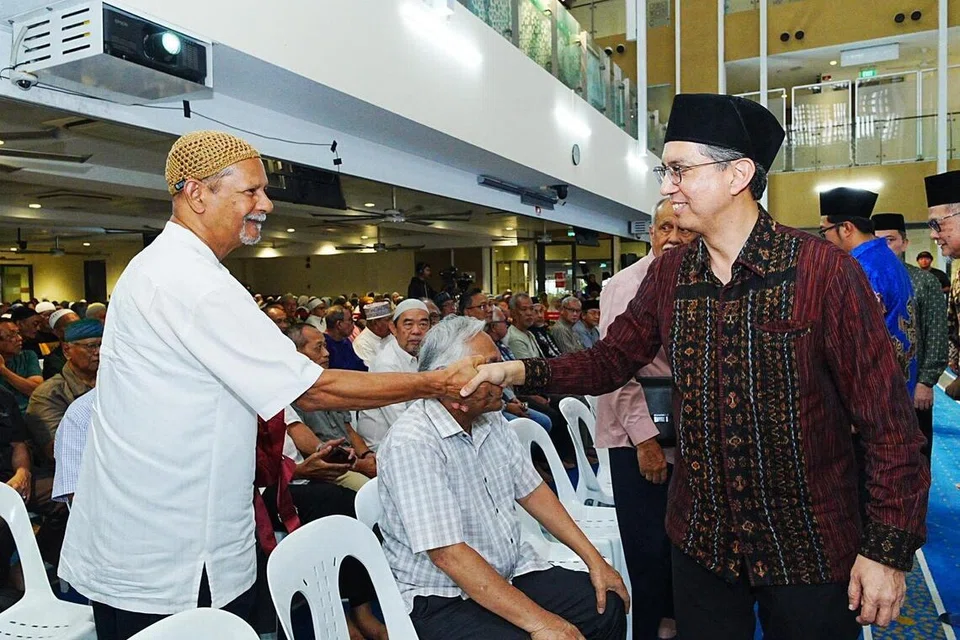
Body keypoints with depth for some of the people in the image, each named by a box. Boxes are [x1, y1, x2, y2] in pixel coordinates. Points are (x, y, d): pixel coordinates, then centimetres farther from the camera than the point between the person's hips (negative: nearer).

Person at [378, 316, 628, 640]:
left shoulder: (491, 419, 4)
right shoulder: (412, 443, -23)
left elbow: (531, 491, 9)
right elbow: (447, 554, -26)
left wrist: (593, 558, 4)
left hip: (513, 571, 8)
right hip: (441, 598, -8)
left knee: (608, 605, -2)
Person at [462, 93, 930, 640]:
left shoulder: (825, 269, -17)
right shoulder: (669, 275, -1)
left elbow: (889, 419, -14)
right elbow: (611, 360, 4)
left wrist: (890, 549, -13)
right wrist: (520, 371, -11)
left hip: (810, 547, -4)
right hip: (701, 537, 4)